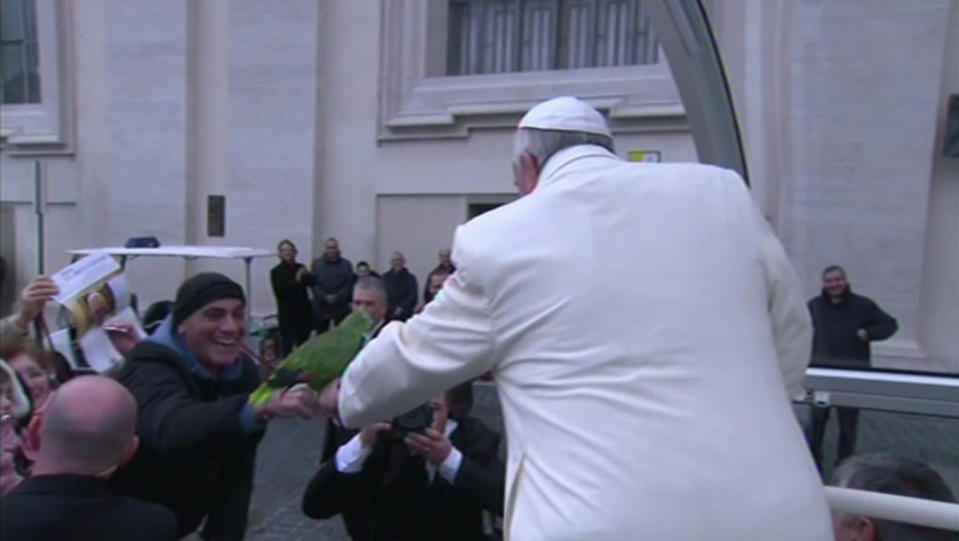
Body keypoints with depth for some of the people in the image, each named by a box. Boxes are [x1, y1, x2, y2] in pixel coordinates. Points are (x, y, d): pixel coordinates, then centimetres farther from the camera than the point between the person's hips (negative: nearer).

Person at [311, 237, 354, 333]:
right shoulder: (316, 263, 7)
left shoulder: (346, 264, 6)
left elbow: (349, 284, -2)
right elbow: (313, 284, -1)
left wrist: (337, 297, -15)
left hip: (341, 306, 0)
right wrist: (324, 297, -14)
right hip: (321, 306, 0)